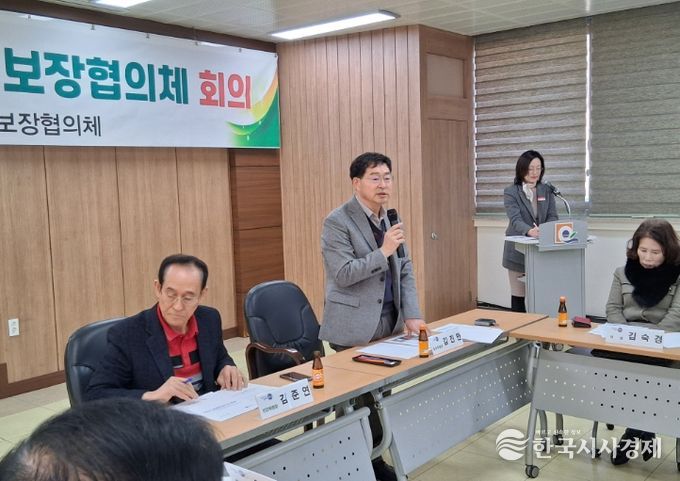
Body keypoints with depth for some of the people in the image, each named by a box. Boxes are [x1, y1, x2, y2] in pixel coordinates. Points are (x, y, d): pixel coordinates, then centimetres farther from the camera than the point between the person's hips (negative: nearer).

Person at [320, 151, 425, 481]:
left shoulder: (390, 218, 10)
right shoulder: (337, 222, -12)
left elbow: (405, 270, 10)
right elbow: (342, 275, -18)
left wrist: (412, 314, 0)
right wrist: (383, 252, -22)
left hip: (389, 323, 6)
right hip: (355, 328, -6)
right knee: (360, 397, -1)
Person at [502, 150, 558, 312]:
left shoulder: (546, 191, 7)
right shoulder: (511, 192, -5)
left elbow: (553, 217, -2)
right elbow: (515, 219, -19)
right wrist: (530, 231, -40)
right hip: (518, 251, -3)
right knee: (518, 296, 4)